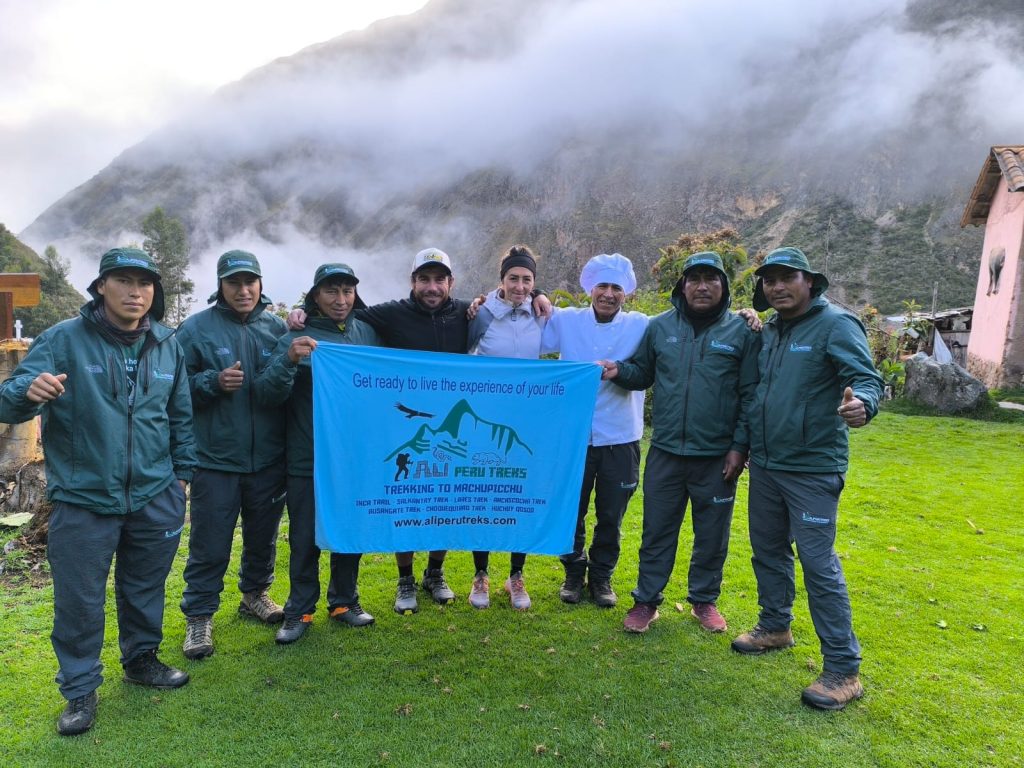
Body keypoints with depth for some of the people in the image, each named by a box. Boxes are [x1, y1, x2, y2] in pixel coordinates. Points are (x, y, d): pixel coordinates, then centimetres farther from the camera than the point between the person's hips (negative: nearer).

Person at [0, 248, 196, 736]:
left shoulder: (167, 345, 4)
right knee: (79, 600, 7)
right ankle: (79, 690, 26)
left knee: (145, 589, 18)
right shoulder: (63, 340, -8)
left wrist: (182, 474, 12)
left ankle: (141, 660, 40)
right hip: (82, 499, -3)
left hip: (154, 498, 4)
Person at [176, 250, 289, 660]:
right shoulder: (196, 328, -4)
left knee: (263, 535, 19)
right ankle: (199, 616, 20)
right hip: (215, 458, -3)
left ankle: (255, 593, 40)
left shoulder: (277, 327, 6)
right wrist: (214, 381, -18)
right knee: (210, 544, 3)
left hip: (269, 457, 4)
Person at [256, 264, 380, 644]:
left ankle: (344, 601, 32)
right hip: (308, 461, -3)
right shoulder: (295, 339, -6)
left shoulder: (368, 333, 4)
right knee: (306, 539, 7)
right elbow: (267, 394, -13)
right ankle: (300, 610, 24)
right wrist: (289, 361, -29)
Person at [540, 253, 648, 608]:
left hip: (620, 440, 0)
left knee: (611, 518, 14)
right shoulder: (565, 321, -2)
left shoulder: (642, 326, -2)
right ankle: (574, 572, 37)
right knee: (571, 512, 14)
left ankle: (601, 576, 36)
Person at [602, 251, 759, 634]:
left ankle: (704, 599, 31)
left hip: (718, 456, -1)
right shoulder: (660, 326, 4)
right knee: (657, 531, 10)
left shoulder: (742, 331, -2)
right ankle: (646, 600, 24)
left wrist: (740, 446, -6)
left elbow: (750, 395, -2)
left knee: (712, 535, 12)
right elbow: (643, 372, 13)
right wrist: (620, 371, -8)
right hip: (665, 452, 1)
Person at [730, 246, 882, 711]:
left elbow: (867, 377, -19)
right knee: (768, 550, 17)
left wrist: (862, 403, -42)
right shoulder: (768, 330, 10)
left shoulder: (835, 325, -10)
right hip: (764, 463, 7)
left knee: (818, 562, -5)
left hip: (812, 468, -7)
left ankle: (843, 669, 6)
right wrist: (745, 443, 10)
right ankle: (775, 626, 38)